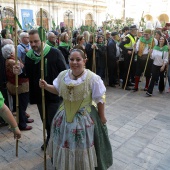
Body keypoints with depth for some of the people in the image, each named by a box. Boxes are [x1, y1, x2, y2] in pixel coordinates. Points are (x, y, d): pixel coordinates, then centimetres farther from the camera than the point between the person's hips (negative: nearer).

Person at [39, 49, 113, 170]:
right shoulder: (63, 75, -6)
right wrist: (46, 86, -7)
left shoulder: (92, 78, -20)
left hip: (84, 118, -4)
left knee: (82, 149, 15)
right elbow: (57, 90, 11)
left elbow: (100, 99, -10)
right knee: (65, 145, 21)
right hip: (65, 116, 4)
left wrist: (102, 117, -3)